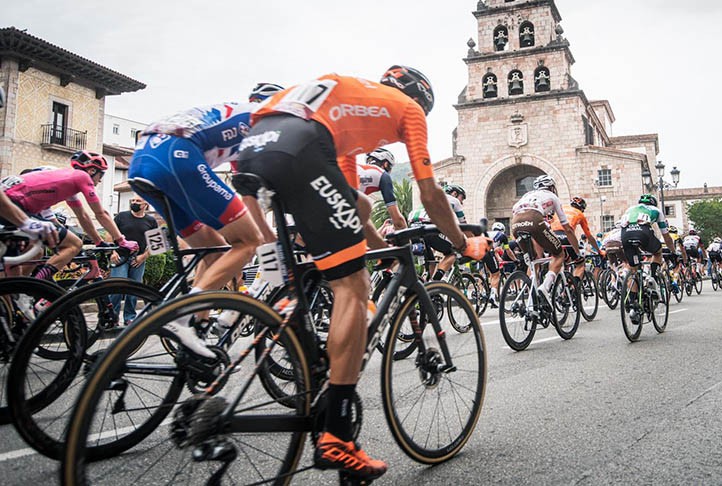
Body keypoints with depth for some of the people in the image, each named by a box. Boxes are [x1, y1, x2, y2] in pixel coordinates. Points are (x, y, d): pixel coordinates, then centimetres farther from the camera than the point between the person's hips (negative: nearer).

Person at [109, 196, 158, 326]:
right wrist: (113, 252, -6)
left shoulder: (151, 221, 9)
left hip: (138, 259, 2)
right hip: (120, 257, -2)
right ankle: (113, 314, 0)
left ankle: (130, 317, 16)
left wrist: (144, 256, -3)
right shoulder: (121, 216, 6)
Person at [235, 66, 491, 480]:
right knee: (353, 288, -5)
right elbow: (431, 195, 19)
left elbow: (349, 195, 42)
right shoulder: (409, 108, 23)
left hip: (253, 147, 8)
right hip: (298, 146, -8)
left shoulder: (354, 96, 41)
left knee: (359, 210, 28)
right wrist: (464, 244, 34)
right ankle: (336, 439, -5)